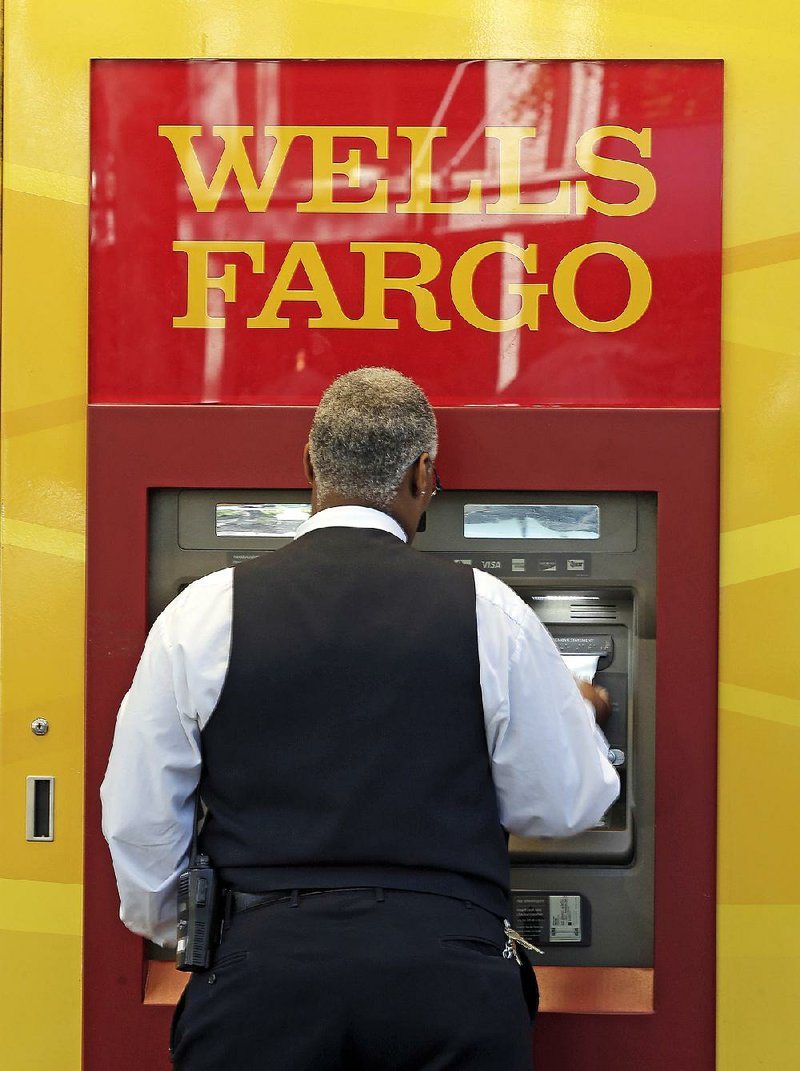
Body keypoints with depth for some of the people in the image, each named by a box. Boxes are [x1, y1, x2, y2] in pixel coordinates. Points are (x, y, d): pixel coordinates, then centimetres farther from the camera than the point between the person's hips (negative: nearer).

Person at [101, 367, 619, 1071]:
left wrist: (173, 928, 23)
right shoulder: (490, 611, -2)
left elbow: (138, 820, 4)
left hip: (263, 972, 0)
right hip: (448, 977, 0)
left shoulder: (204, 615, 0)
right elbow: (563, 806, 5)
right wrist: (577, 716, 27)